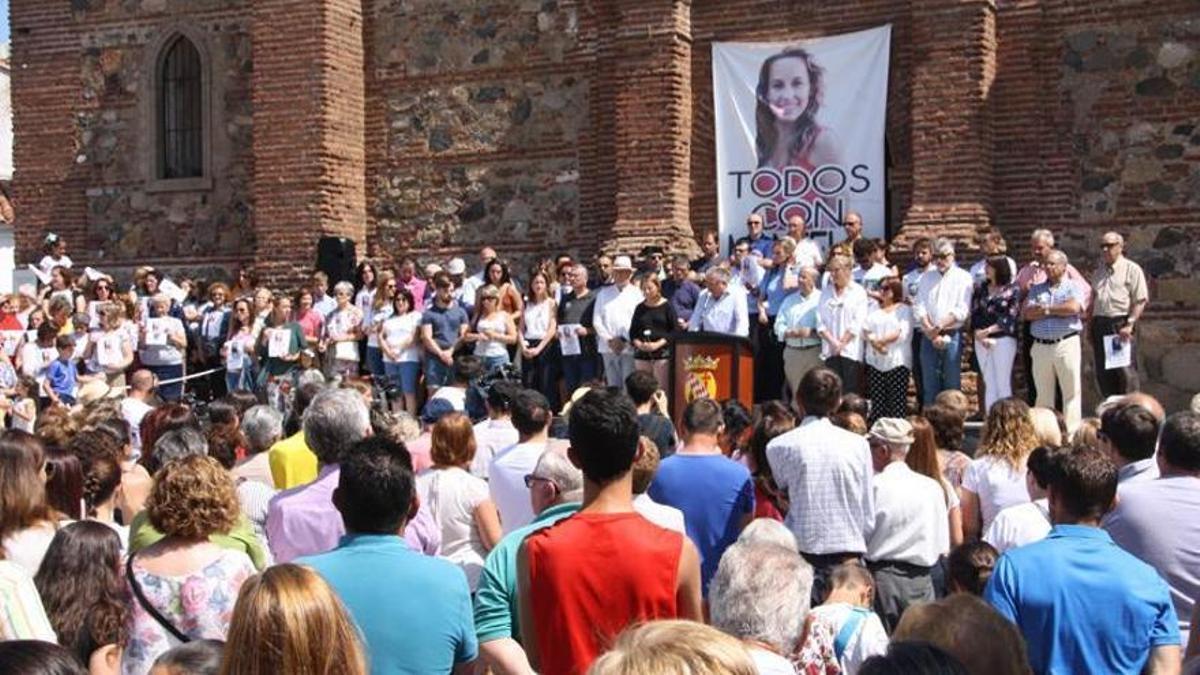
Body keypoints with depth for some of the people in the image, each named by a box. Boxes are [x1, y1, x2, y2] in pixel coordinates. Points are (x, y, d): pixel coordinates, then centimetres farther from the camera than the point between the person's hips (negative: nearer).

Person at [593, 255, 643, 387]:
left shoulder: (636, 294, 4)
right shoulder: (603, 293, 13)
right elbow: (596, 320, 7)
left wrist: (624, 340, -11)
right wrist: (609, 340, -4)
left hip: (629, 348, -3)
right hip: (608, 347, 3)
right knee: (613, 386, 4)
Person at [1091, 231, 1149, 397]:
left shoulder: (1132, 269, -1)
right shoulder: (1099, 271, 19)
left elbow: (1141, 301, -8)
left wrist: (1129, 324, -17)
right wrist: (1090, 324, 13)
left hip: (1120, 323, -6)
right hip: (1099, 325, 6)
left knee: (1126, 371, -7)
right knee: (1102, 372, 6)